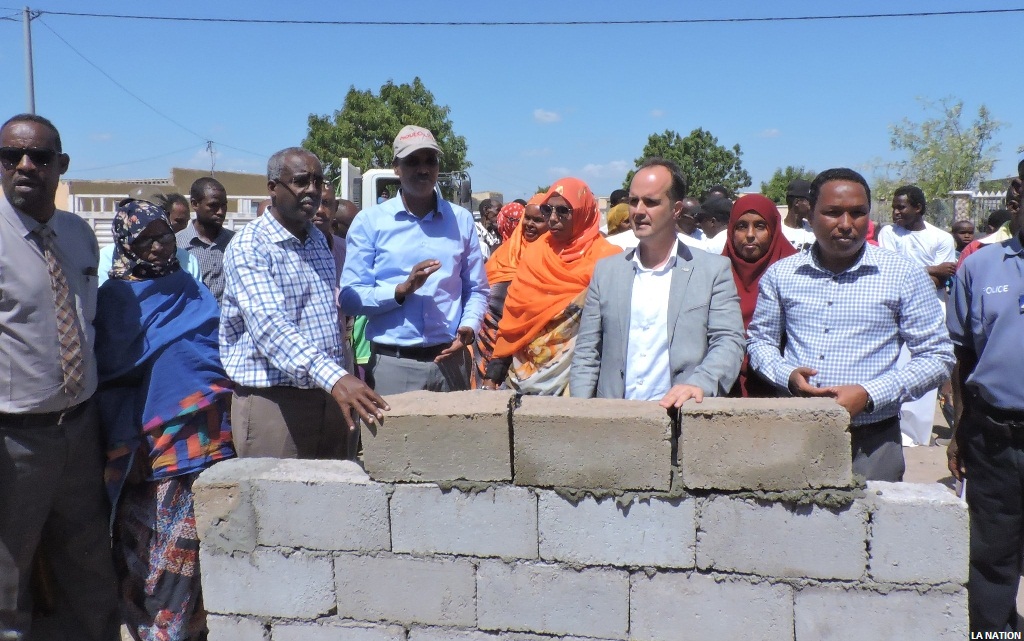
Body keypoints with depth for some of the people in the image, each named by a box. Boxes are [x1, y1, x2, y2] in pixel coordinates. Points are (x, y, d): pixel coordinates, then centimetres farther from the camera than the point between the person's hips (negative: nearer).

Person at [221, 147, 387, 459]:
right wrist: (335, 377, -40)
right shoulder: (248, 247, -11)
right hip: (273, 401, -7)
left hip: (330, 397, 7)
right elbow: (268, 325, -27)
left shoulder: (319, 240, 13)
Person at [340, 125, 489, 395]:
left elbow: (477, 290, 12)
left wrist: (469, 327, -7)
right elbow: (350, 297, -4)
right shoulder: (370, 221, 1)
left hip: (450, 360, 3)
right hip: (393, 363, -2)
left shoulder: (461, 220, 9)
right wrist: (402, 290, -17)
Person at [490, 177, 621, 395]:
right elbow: (515, 309, 10)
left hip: (573, 366, -4)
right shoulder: (535, 252, 10)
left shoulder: (604, 256, -4)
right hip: (527, 365, 4)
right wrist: (501, 360, 6)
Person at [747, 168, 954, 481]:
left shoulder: (905, 276, -2)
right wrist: (787, 376, -8)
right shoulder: (781, 274, 4)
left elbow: (936, 357, -1)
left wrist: (869, 396, -15)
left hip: (872, 443, -1)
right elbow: (760, 340, 14)